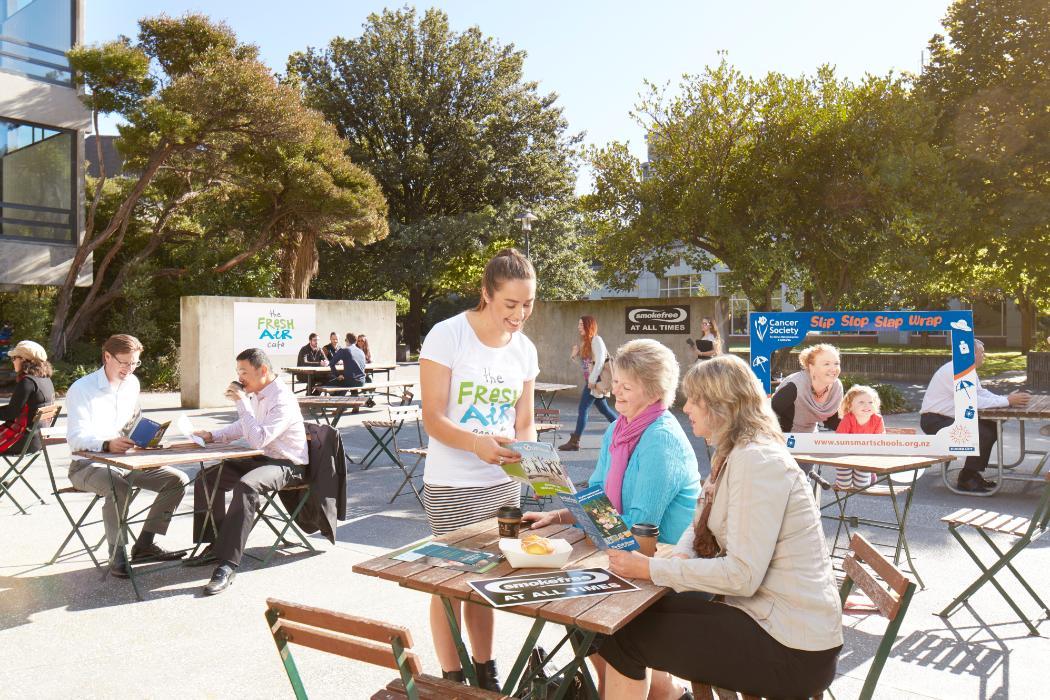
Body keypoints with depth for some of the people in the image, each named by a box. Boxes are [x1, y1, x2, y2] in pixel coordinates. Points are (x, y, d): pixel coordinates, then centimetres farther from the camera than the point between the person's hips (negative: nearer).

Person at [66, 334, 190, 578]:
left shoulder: (132, 384, 9)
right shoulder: (81, 389, -12)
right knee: (118, 487, -39)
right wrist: (108, 444, -39)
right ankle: (117, 555, -24)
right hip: (88, 466, -6)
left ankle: (145, 545, -4)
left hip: (126, 460, 7)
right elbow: (75, 438, -21)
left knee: (178, 480, -11)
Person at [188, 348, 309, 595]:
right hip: (262, 458, 10)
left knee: (246, 486, -36)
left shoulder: (283, 400, -21)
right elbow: (242, 427, 23)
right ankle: (215, 546, 13)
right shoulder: (256, 394, 7)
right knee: (208, 478, 7)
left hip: (288, 466, -10)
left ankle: (228, 564, -36)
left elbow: (258, 440, -30)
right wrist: (212, 436, 7)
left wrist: (242, 402, -26)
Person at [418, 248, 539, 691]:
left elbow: (525, 420, 9)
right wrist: (476, 443, -34)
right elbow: (432, 418, -16)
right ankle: (452, 678, 22)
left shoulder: (525, 350, 2)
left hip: (503, 485, 5)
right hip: (451, 488, -5)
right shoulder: (447, 335, -14)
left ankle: (485, 673, 31)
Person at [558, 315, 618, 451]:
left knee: (582, 409, -8)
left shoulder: (596, 340, -12)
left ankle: (574, 441, -5)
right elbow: (583, 361, 19)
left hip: (596, 380, -9)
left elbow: (600, 360, -20)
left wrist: (592, 379, -22)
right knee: (603, 409, 14)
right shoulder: (585, 342, 15)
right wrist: (575, 353, 0)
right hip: (590, 380, 9)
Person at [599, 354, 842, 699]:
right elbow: (701, 527, 15)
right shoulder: (734, 455, 11)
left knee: (623, 635, -6)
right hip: (766, 614, 9)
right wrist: (680, 557, -7)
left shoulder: (757, 461, -20)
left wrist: (651, 569, -18)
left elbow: (741, 575, -25)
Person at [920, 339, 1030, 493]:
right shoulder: (956, 371, -21)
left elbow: (981, 393, 12)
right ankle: (965, 480, -6)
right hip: (934, 421, -10)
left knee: (992, 428, 7)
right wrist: (1007, 401, -19)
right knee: (983, 434, -19)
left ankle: (973, 473, 16)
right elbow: (973, 401, -25)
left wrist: (1008, 398, -2)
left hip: (950, 418, 10)